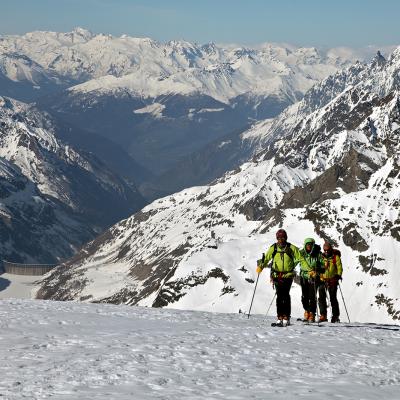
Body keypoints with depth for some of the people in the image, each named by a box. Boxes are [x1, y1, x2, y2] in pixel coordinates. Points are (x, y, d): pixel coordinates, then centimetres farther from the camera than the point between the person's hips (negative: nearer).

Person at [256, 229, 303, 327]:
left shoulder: (291, 248, 2)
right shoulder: (273, 248, 7)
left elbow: (300, 259, 7)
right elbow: (266, 258, 16)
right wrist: (260, 267, 1)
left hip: (288, 275, -2)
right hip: (277, 276, 2)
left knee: (286, 295, -10)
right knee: (279, 296, -4)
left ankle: (286, 317, -8)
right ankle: (280, 317, -3)